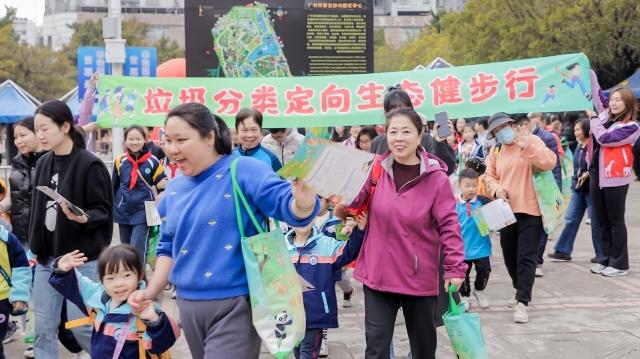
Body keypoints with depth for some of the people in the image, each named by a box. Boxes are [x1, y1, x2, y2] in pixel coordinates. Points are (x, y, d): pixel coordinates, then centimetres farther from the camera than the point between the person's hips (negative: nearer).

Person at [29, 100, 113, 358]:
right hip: (47, 256, 6)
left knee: (81, 327, 0)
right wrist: (35, 247, 15)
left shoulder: (90, 165, -12)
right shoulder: (43, 164, 8)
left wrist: (83, 218, -31)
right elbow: (37, 209, 16)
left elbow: (104, 210, -11)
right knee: (43, 328, 8)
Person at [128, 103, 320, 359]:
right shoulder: (174, 189, 10)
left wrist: (303, 202, -43)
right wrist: (150, 292, 8)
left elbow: (288, 206, -21)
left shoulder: (244, 171, -11)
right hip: (188, 306, 7)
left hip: (235, 305, -7)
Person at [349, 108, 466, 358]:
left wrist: (455, 267, -11)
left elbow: (449, 225, -8)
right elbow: (354, 200, -6)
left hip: (419, 277, -1)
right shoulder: (376, 169, -1)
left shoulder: (436, 178, -10)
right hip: (378, 274, 2)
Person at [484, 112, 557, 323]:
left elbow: (549, 163, -18)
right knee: (509, 256, 15)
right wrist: (497, 189, -11)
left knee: (526, 257, -8)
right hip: (507, 211, 6)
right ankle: (521, 290, 36)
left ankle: (522, 302, -5)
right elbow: (490, 176, 10)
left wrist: (527, 146, -27)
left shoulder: (532, 141, -5)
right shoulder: (495, 151, 10)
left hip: (530, 210, -6)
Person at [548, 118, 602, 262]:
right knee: (571, 219, 8)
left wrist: (588, 174, -26)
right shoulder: (579, 147, 12)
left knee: (596, 222, 2)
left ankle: (601, 254, 13)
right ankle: (563, 251, 13)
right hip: (578, 189, 8)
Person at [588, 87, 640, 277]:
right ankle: (606, 259, 22)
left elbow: (605, 138, -22)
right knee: (600, 221, 12)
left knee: (615, 221, 0)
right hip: (596, 175, 7)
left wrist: (593, 118, -10)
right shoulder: (605, 116, 8)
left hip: (615, 178, -7)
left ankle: (620, 263, 8)